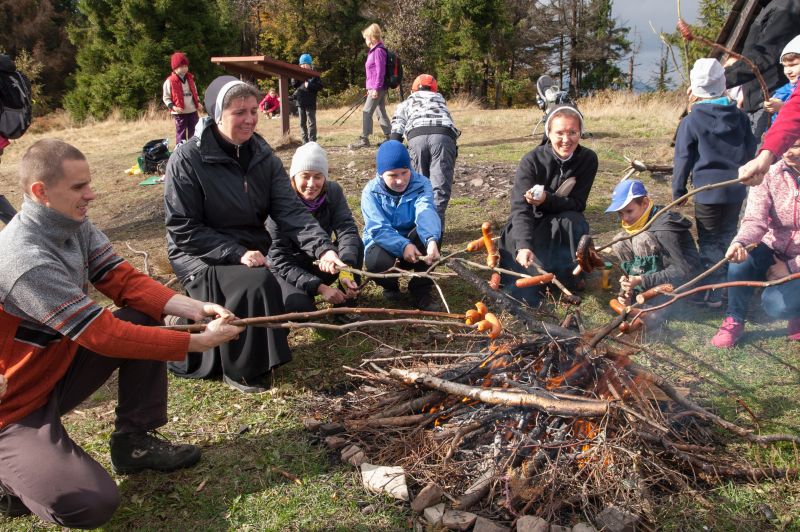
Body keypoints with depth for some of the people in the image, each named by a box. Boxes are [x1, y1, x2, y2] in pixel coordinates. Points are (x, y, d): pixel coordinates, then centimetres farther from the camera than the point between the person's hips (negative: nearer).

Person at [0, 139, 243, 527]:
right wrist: (199, 342, -26)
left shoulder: (74, 224, -6)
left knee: (146, 315, -4)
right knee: (92, 504, -24)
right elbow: (104, 336, -30)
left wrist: (194, 308, -20)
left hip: (59, 365, 9)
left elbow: (124, 280, -5)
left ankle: (135, 440, 7)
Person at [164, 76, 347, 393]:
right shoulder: (187, 160, -16)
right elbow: (183, 229, -16)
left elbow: (290, 209, -11)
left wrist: (322, 247, -27)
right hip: (201, 256, -6)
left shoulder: (263, 156, 0)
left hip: (252, 251, 6)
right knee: (257, 284, -31)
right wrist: (237, 254, -26)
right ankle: (242, 372, -8)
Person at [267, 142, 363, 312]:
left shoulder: (333, 191, -13)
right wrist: (319, 287, -36)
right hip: (287, 269, -4)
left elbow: (347, 230, -26)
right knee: (299, 307, -32)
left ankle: (346, 302, -8)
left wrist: (346, 271, -45)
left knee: (354, 244, -22)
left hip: (320, 262, 4)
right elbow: (280, 258, -26)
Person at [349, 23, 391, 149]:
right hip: (376, 88, 10)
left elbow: (380, 71, -20)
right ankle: (390, 137, 15)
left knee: (367, 112, -8)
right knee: (381, 113, 11)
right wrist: (371, 88, 23)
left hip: (378, 88, -10)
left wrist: (376, 88, -21)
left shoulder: (378, 51, -14)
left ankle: (364, 139, -4)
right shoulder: (374, 51, 16)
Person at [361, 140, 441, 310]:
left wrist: (432, 240, -54)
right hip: (384, 243, -1)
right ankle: (390, 286, 4)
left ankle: (421, 289, -14)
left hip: (412, 243, 2)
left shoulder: (421, 184, -12)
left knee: (432, 230, -30)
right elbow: (378, 229, -26)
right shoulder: (371, 191, -14)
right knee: (377, 262, -36)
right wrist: (403, 246, -44)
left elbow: (426, 213, -33)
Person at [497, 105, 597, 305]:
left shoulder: (588, 159, -15)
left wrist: (547, 200, -36)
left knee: (574, 221, -33)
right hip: (528, 224, -3)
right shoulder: (532, 161, -23)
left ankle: (570, 278, -13)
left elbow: (578, 204, -15)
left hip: (562, 223, 3)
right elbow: (521, 208, -30)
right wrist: (523, 246, -47)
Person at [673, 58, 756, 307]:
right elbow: (750, 149, 13)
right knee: (727, 239, 17)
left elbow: (683, 159, -4)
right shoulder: (739, 116, 5)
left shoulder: (691, 121, -7)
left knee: (710, 244, 3)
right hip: (735, 189, 5)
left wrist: (678, 191, 5)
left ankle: (712, 294, 5)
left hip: (707, 191, -4)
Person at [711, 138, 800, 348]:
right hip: (774, 250, 3)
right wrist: (740, 242, -41)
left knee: (776, 304, -26)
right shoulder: (770, 175, -9)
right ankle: (734, 321, -5)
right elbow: (755, 220, -20)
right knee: (740, 264, -28)